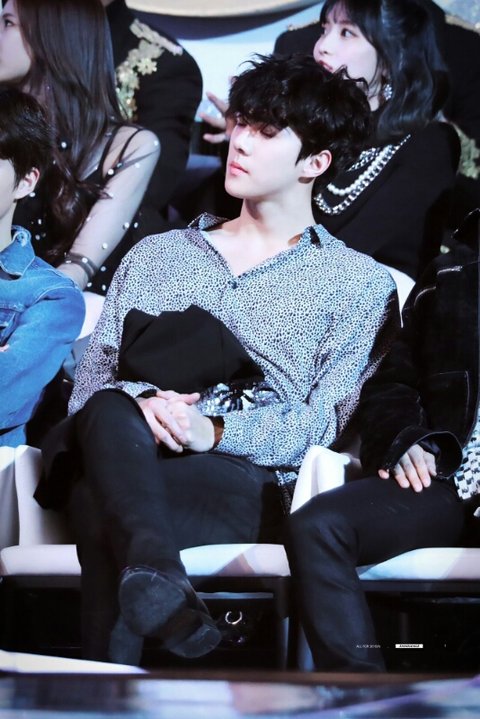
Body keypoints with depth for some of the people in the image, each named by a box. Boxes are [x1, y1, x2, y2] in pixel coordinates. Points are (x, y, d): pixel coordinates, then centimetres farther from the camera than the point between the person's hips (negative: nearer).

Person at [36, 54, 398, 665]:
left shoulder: (357, 283, 18)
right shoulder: (155, 254, 30)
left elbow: (331, 419, 3)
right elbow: (92, 376, 18)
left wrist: (216, 430, -15)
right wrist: (136, 405, -9)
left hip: (242, 480, -2)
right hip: (123, 459, 3)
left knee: (104, 512, -37)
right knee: (110, 413, -38)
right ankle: (156, 575, -61)